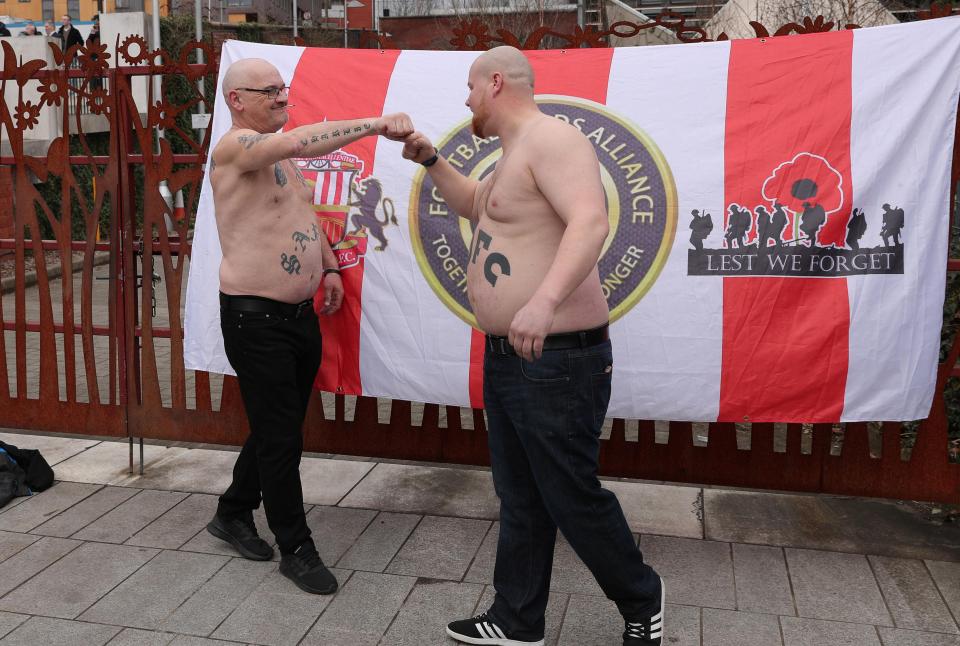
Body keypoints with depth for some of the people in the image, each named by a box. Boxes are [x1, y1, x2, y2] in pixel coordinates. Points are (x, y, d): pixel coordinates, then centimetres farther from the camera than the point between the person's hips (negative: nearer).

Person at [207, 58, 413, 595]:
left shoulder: (283, 155, 14)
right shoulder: (235, 147, -14)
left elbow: (307, 213, 27)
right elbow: (302, 141, -33)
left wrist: (330, 266, 17)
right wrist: (375, 124, -36)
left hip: (301, 314, 9)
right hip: (255, 319, -9)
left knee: (281, 426, 18)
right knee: (280, 436, 0)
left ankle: (234, 514, 38)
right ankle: (296, 548, 15)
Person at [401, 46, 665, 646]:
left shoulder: (551, 137, -15)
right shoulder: (516, 153, 17)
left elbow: (591, 222, -32)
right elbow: (475, 204, 36)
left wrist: (544, 300, -47)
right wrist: (430, 159, 22)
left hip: (556, 358, -10)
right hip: (508, 357, 10)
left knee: (572, 498, 2)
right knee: (520, 501, 15)